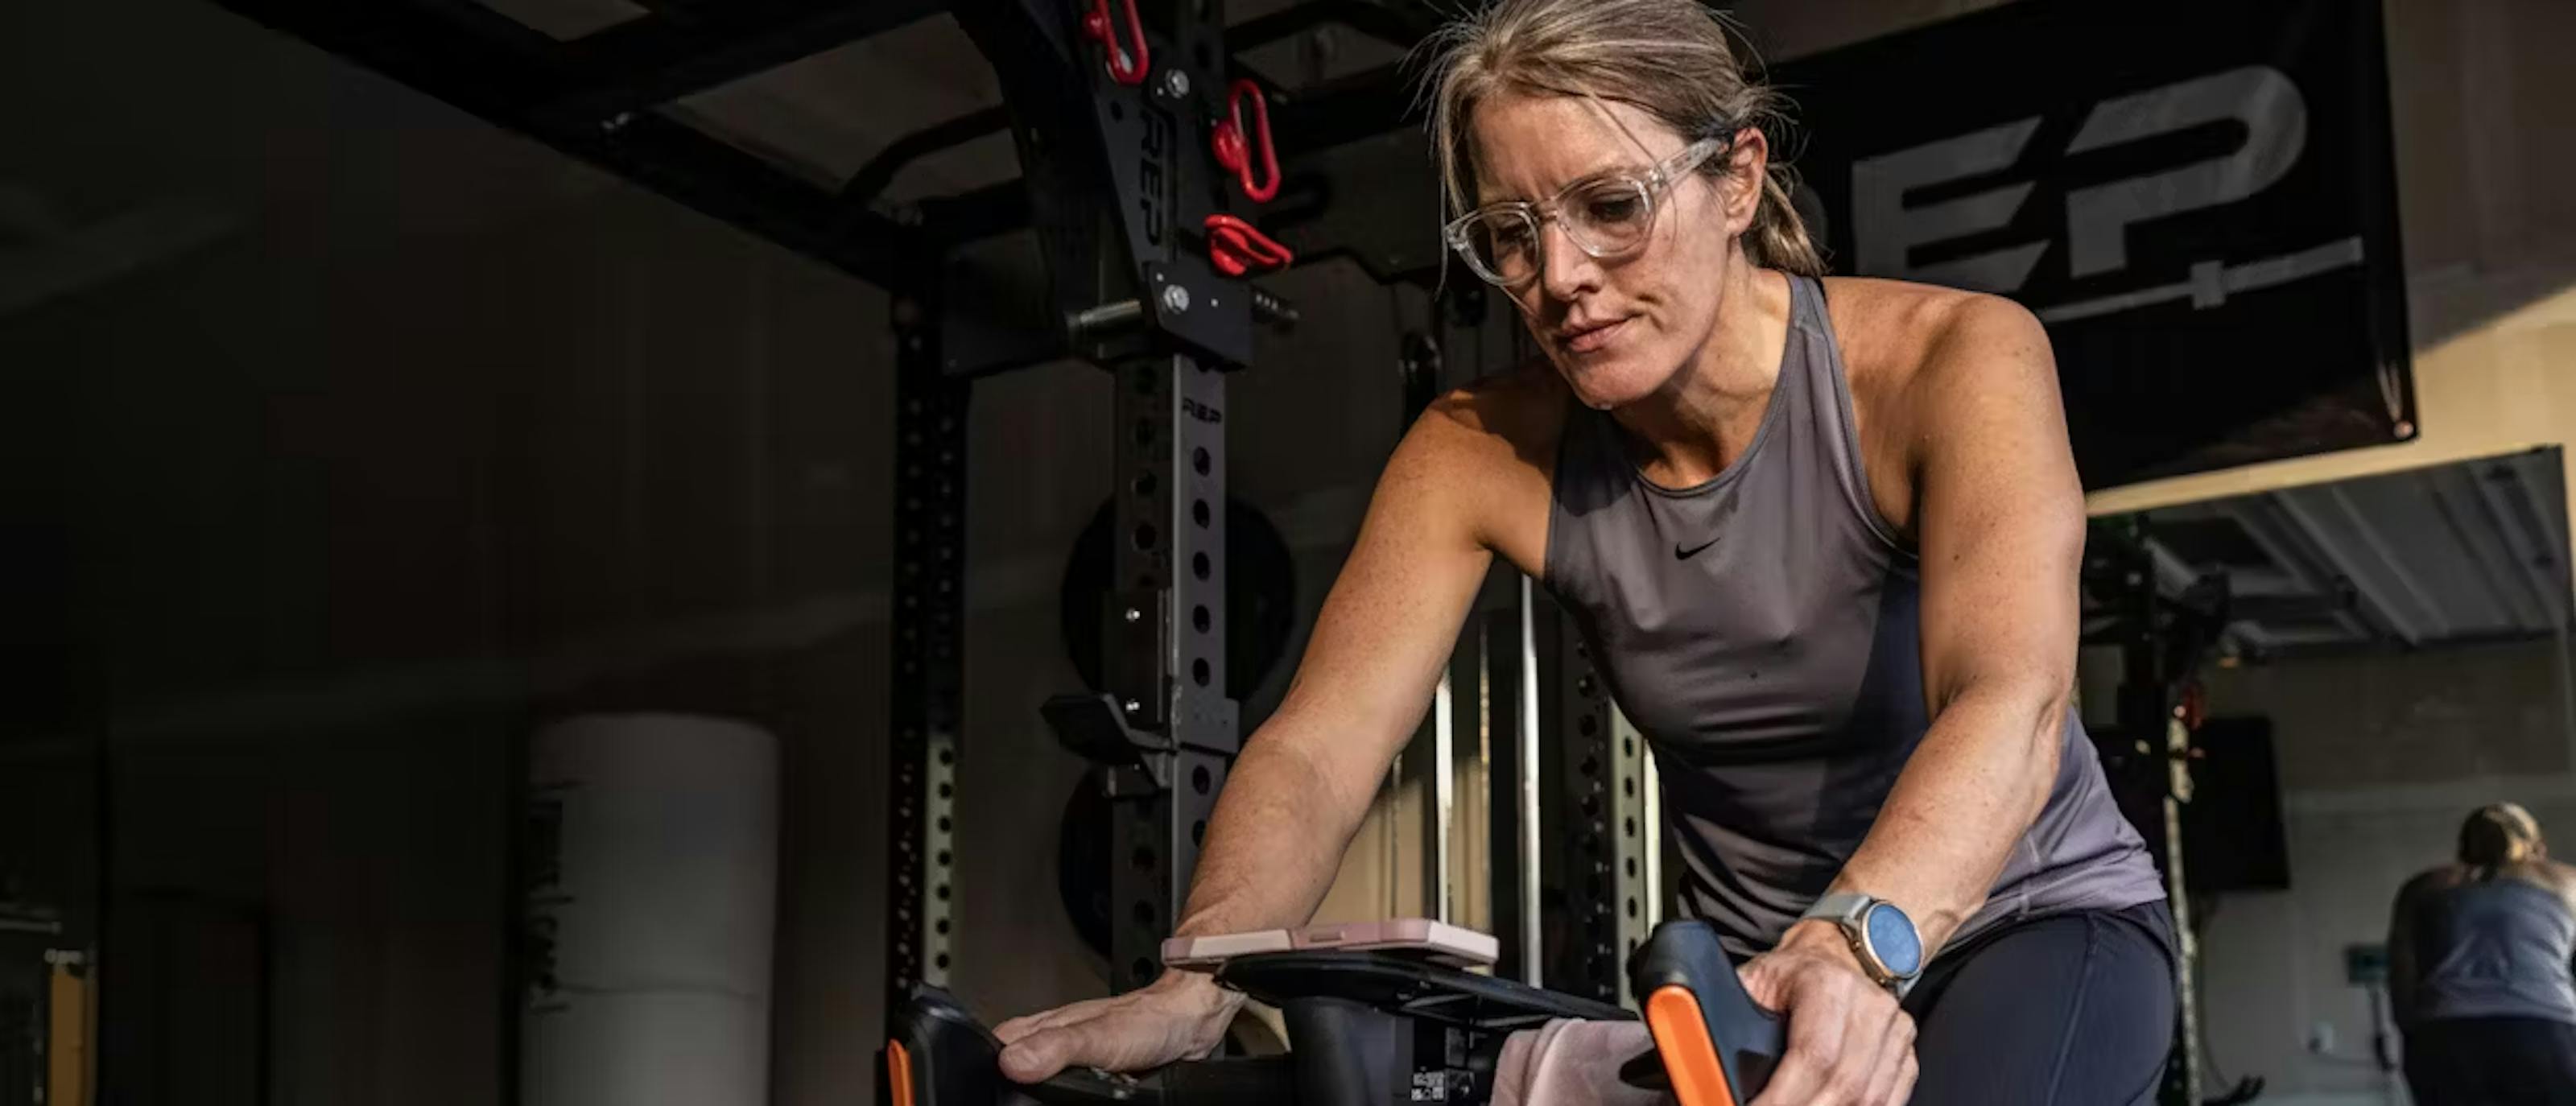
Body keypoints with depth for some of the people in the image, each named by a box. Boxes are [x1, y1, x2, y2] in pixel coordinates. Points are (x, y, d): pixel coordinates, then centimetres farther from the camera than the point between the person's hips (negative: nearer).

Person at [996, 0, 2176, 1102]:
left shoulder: (1950, 360, -21)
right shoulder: (1482, 453, -11)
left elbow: (2010, 700, -36)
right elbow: (1317, 744, -21)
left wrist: (1863, 944, -56)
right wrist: (1201, 981, -42)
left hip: (2038, 920, -4)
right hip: (1758, 970, 4)